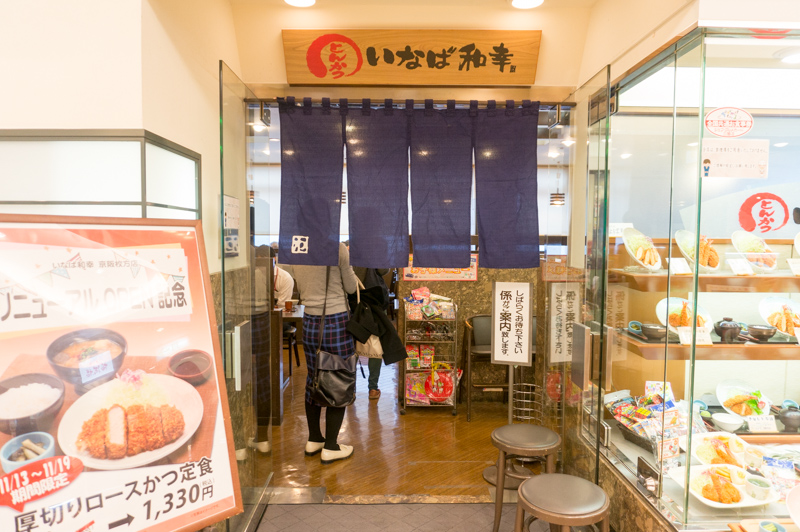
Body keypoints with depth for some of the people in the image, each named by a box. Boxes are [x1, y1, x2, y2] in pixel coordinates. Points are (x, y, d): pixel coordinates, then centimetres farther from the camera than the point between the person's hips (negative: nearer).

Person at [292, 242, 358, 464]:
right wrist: (350, 273, 12)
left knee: (313, 379, 17)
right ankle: (330, 447, 16)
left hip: (309, 323, 6)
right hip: (336, 323, -6)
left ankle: (313, 439, 31)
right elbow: (351, 287, -4)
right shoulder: (338, 248, -14)